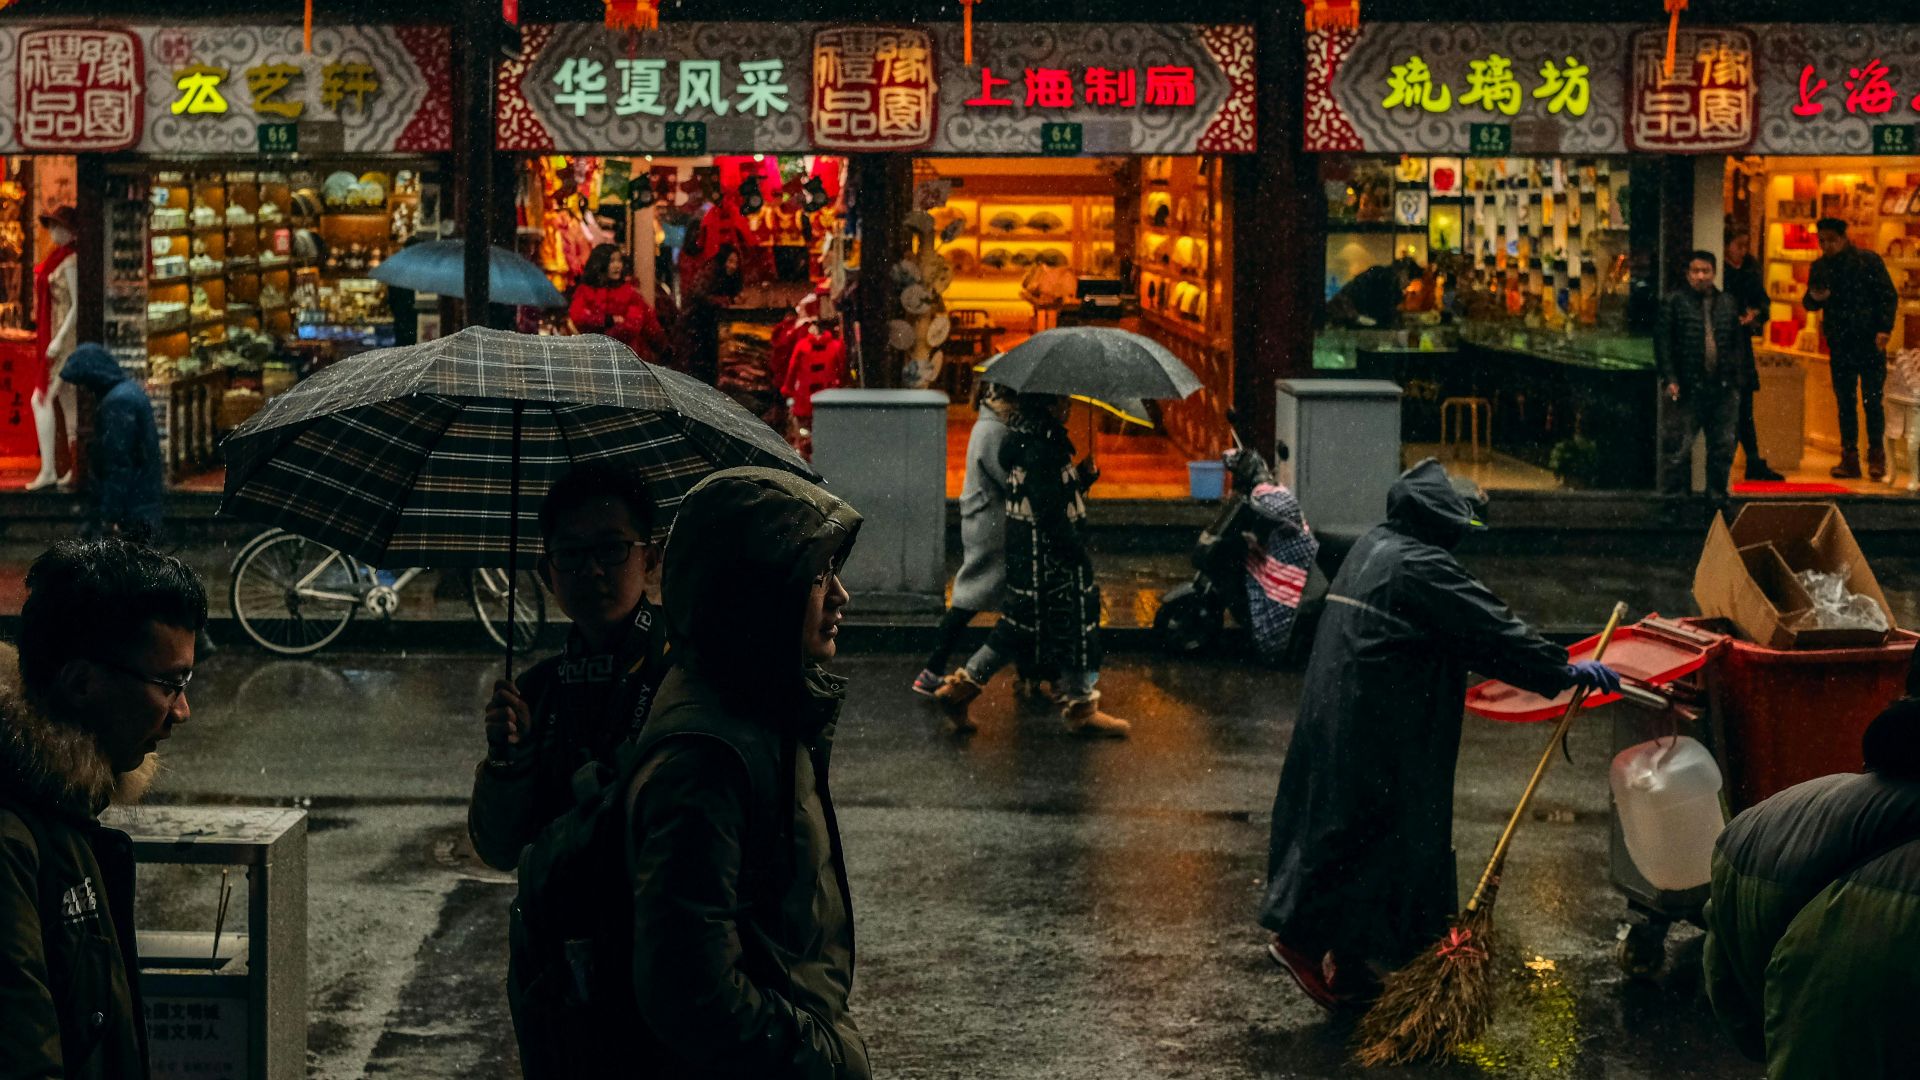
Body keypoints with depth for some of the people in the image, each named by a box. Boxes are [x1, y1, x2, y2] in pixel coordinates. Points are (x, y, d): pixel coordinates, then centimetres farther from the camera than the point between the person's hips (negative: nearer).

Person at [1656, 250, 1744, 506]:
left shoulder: (1728, 304, 13)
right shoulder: (1674, 303, 1)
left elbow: (1737, 343, 17)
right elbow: (1662, 342, -3)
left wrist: (1736, 378, 8)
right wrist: (1670, 379, -11)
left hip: (1723, 389, 4)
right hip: (1687, 389, -4)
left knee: (1723, 446, 9)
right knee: (1678, 447, -4)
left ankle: (1717, 494, 20)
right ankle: (1673, 494, 3)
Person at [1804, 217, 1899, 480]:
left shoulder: (1868, 261, -2)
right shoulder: (1819, 267, 11)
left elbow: (1889, 297, -2)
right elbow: (1809, 304, 18)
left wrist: (1884, 329, -13)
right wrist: (1814, 298, -6)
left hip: (1869, 342, -4)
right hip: (1839, 344, 4)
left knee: (1872, 401, -4)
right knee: (1845, 401, 4)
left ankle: (1877, 458, 3)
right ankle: (1849, 459, 8)